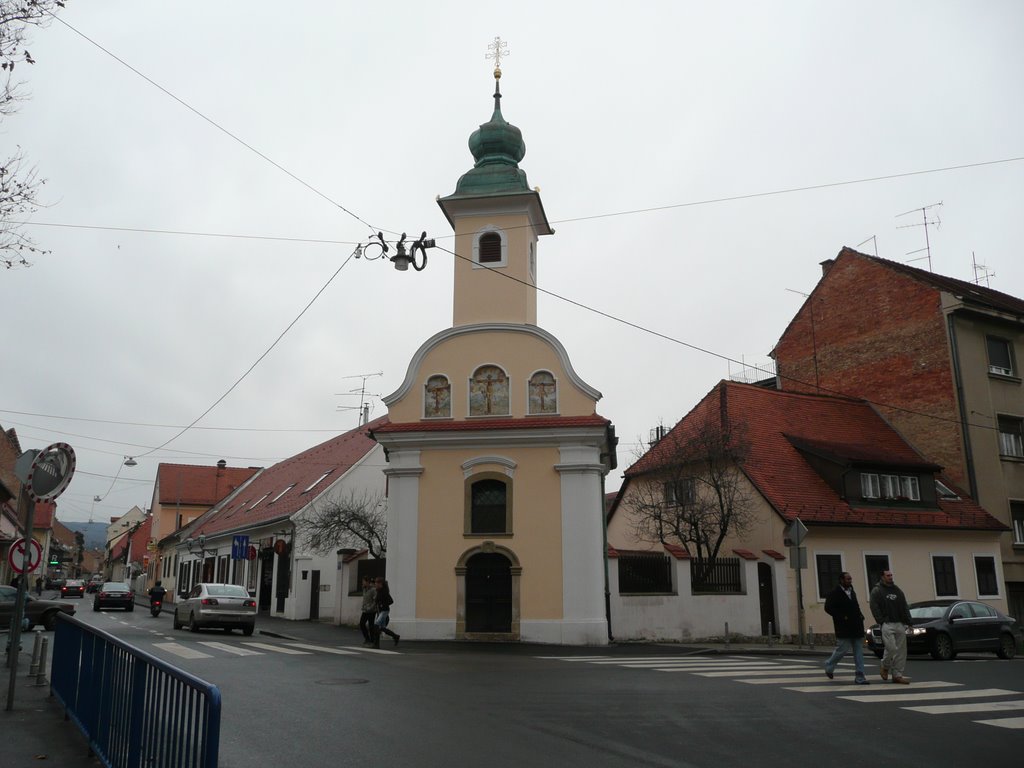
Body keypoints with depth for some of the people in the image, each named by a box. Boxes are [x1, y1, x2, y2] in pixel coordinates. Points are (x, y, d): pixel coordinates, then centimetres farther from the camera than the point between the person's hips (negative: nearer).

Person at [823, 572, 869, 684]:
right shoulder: (834, 594, -10)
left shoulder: (852, 592, 14)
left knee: (859, 652, 4)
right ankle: (829, 666, 22)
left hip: (856, 627, 7)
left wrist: (860, 616, 9)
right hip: (844, 629, -7)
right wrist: (842, 617, -18)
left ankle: (860, 676, 6)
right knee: (842, 650, -3)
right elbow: (828, 608, -14)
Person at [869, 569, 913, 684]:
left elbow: (905, 607, 18)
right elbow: (874, 608, -6)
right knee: (892, 648, -15)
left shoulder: (897, 590, 18)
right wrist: (882, 622, -14)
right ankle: (885, 667, 10)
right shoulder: (877, 591, 1)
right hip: (887, 624, -6)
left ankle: (898, 675, 9)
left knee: (901, 651, 3)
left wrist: (908, 622, 8)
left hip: (900, 624, 6)